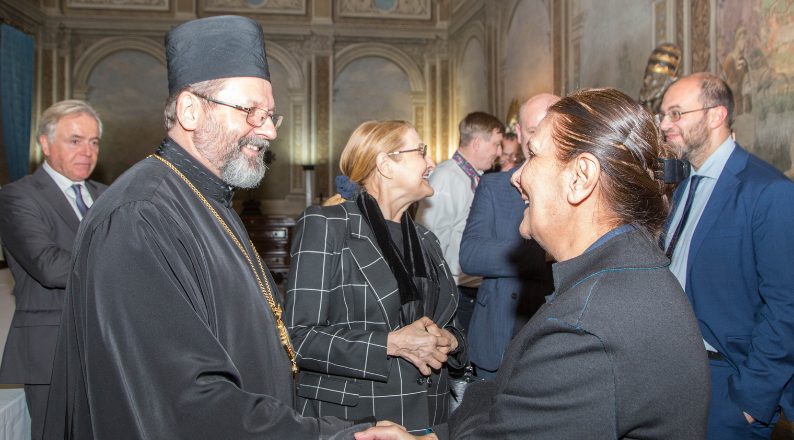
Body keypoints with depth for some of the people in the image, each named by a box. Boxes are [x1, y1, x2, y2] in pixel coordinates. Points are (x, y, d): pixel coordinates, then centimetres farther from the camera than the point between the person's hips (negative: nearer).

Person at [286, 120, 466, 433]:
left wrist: (447, 342, -4)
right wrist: (390, 343, -20)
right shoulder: (326, 226, -9)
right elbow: (299, 338, -15)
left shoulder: (425, 240, 12)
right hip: (350, 418, -6)